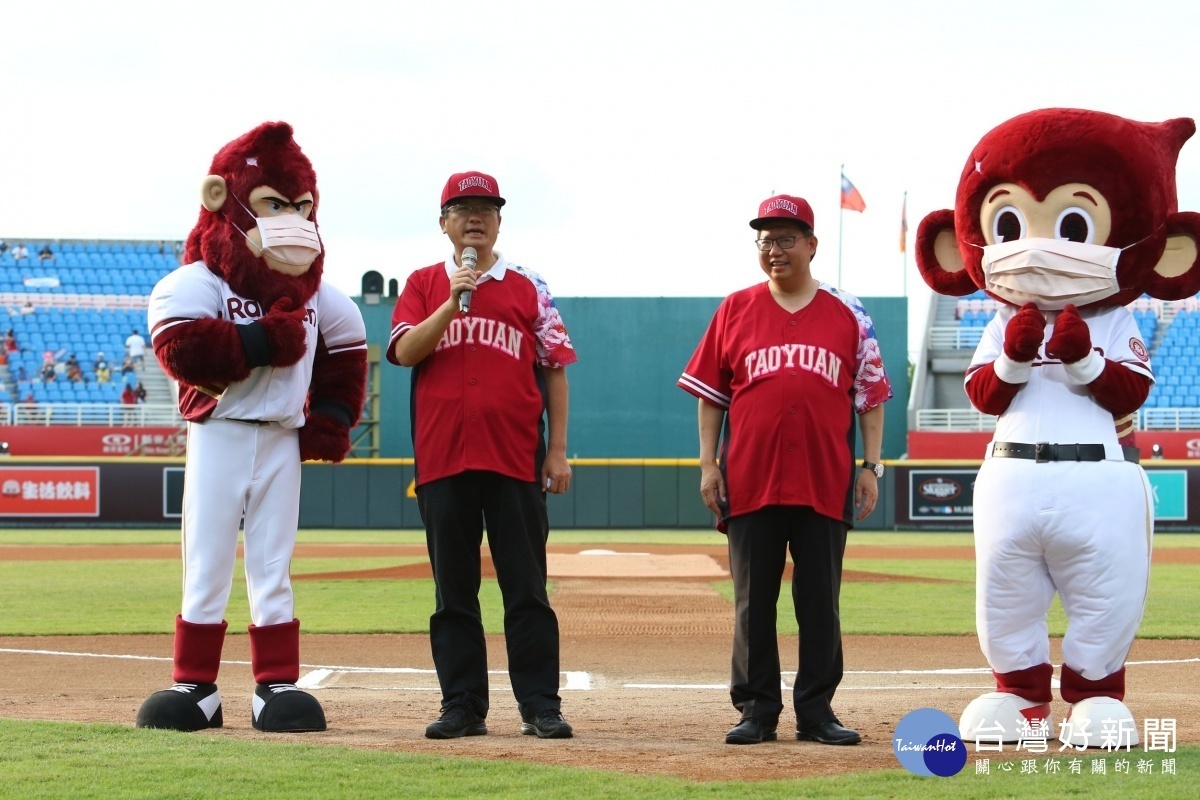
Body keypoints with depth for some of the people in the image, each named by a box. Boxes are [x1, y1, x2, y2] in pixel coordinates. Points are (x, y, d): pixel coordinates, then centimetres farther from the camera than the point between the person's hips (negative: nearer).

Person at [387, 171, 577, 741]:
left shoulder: (528, 288, 8)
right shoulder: (423, 285, 11)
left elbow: (554, 369, 8)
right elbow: (404, 351, -4)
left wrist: (558, 450, 1)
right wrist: (454, 302, -14)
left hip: (515, 459, -1)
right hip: (442, 459, 1)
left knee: (527, 588, -2)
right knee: (453, 592, 5)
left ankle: (540, 706, 1)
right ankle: (462, 706, 10)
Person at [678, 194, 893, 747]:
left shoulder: (848, 315, 7)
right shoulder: (736, 310, 7)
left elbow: (871, 396, 8)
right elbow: (710, 393, 8)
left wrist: (871, 466, 2)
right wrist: (707, 464, 1)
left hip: (826, 481, 0)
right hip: (750, 478, 0)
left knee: (820, 599, 4)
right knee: (753, 600, 3)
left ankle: (816, 710, 10)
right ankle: (757, 710, 10)